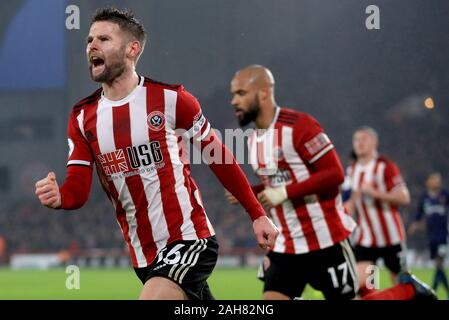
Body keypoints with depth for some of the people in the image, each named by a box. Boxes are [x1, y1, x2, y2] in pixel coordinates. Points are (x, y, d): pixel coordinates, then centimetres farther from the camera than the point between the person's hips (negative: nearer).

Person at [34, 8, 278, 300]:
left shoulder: (169, 99, -8)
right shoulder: (83, 118, 4)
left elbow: (218, 156, 2)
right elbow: (78, 190, -2)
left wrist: (257, 215, 2)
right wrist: (57, 196, -26)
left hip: (189, 240, -5)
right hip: (143, 255, 5)